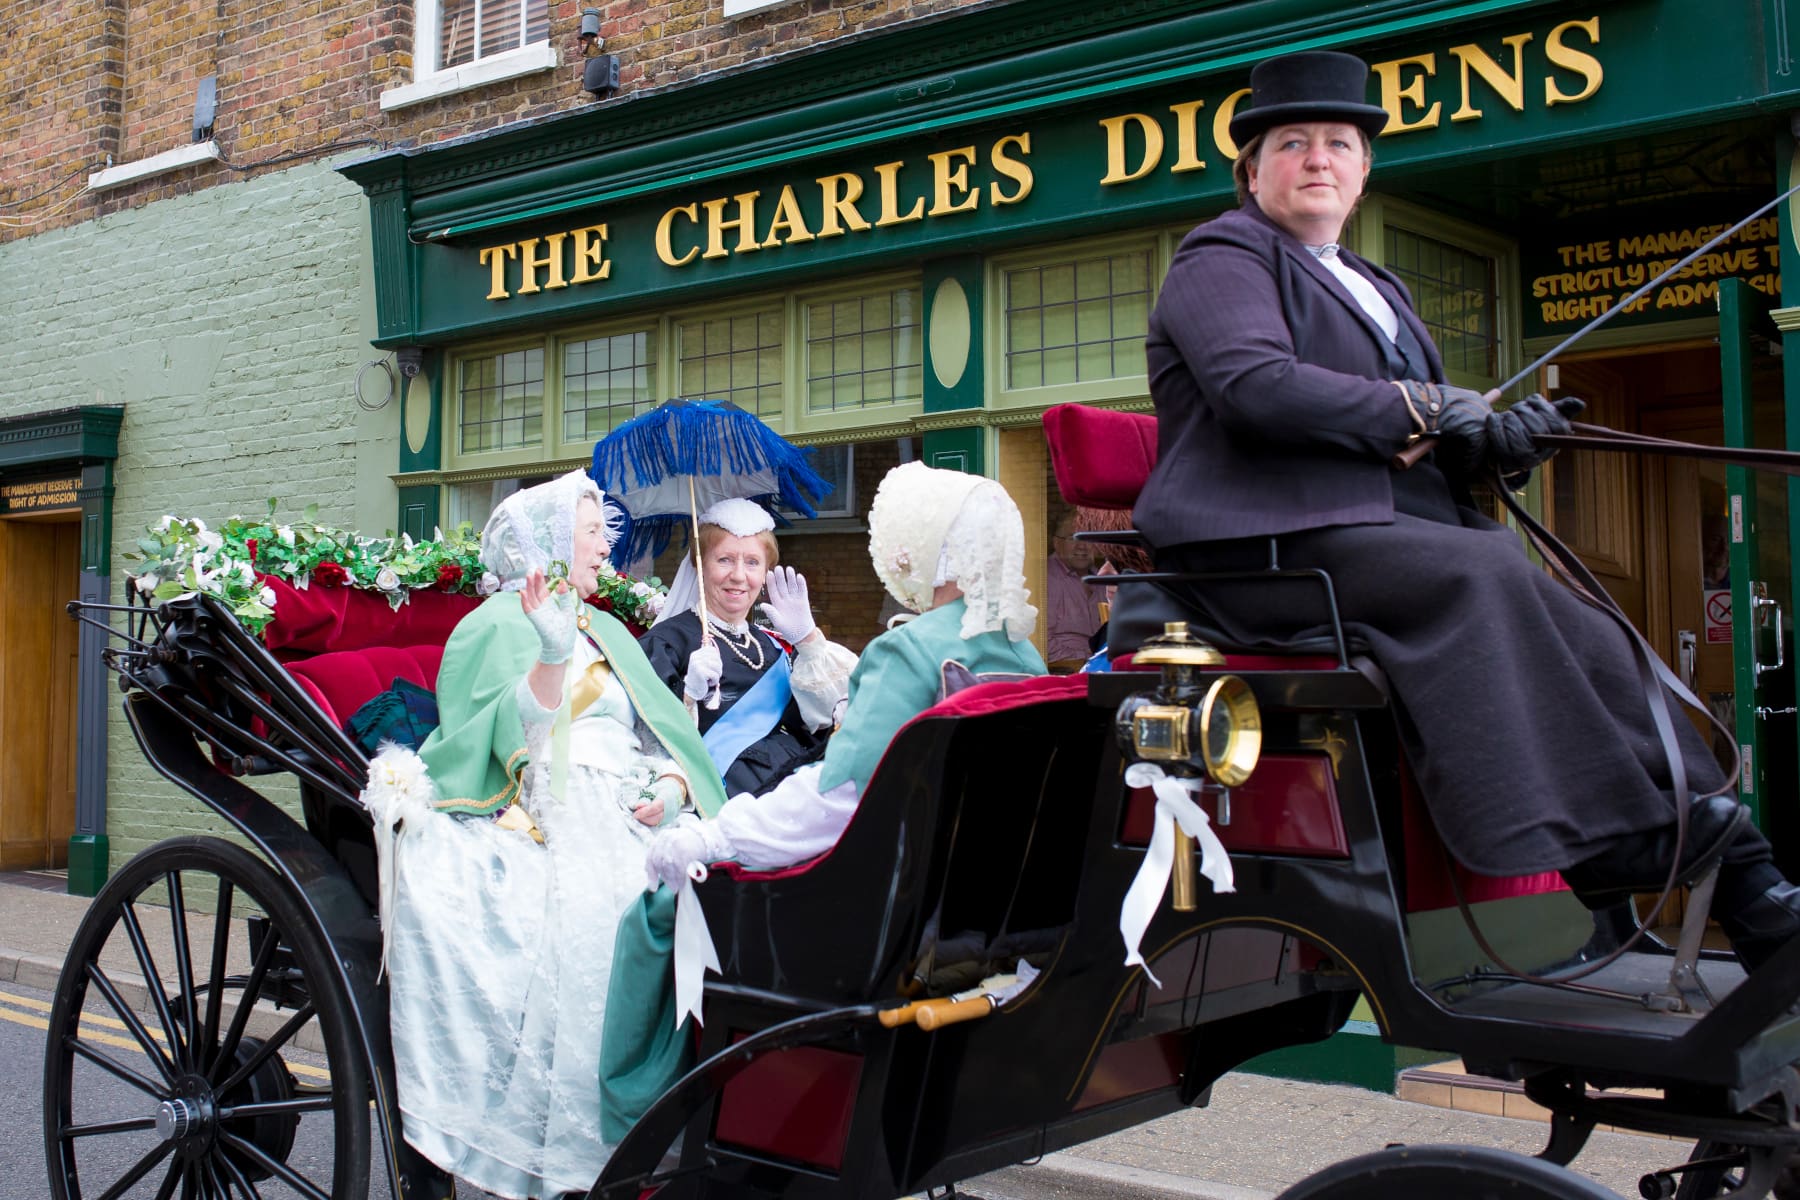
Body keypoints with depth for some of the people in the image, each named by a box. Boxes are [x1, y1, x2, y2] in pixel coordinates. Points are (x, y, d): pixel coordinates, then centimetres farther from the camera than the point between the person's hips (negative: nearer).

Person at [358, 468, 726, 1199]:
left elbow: (667, 737, 21)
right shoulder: (497, 627, 4)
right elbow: (518, 745, -10)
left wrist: (672, 785, 2)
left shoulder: (607, 633, 25)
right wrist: (551, 658, -21)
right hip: (544, 838, -6)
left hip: (627, 836, 6)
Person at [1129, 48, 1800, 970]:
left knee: (1584, 634, -13)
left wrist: (1490, 437, 1)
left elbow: (1422, 442, 25)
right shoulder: (1223, 258, 5)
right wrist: (1421, 409, -13)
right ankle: (1594, 846, -31)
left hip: (1390, 532, 8)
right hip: (1267, 545, -7)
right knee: (1478, 571, -32)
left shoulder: (1375, 290, 30)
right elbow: (1254, 386, -16)